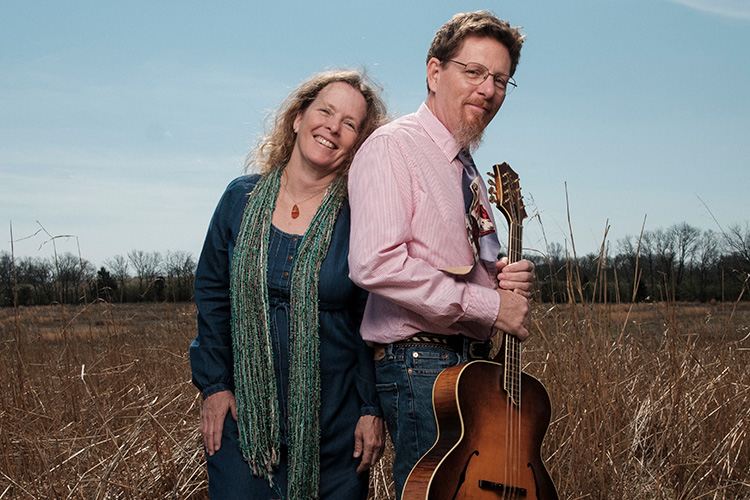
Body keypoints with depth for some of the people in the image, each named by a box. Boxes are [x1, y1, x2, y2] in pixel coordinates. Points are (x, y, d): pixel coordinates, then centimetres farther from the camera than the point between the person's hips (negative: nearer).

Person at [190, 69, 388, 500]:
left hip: (334, 426, -1)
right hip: (243, 414, 2)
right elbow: (212, 293, 8)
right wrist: (214, 384, 3)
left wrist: (373, 409, -6)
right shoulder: (242, 199, 1)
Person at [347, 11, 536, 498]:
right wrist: (490, 304, -18)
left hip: (477, 362, 9)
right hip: (422, 365, -8)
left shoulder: (468, 170, 18)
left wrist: (510, 279, 2)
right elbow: (376, 263, -23)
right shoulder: (393, 147, -9)